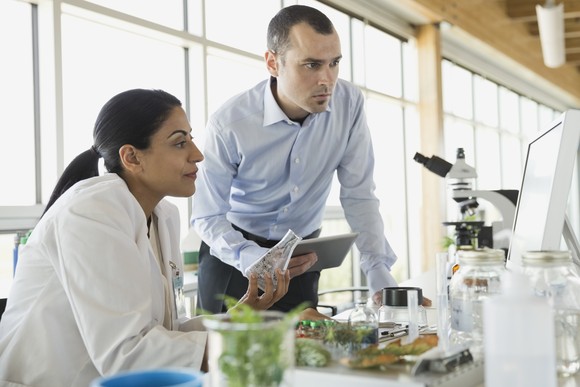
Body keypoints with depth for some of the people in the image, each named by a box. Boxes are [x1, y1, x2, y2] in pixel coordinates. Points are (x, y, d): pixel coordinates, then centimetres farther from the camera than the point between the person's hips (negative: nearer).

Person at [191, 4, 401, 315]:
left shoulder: (349, 103, -15)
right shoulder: (228, 124, -25)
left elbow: (359, 196, -11)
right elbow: (207, 217, -18)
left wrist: (379, 273, -23)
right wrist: (257, 260, -37)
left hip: (302, 256, 3)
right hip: (234, 253, -2)